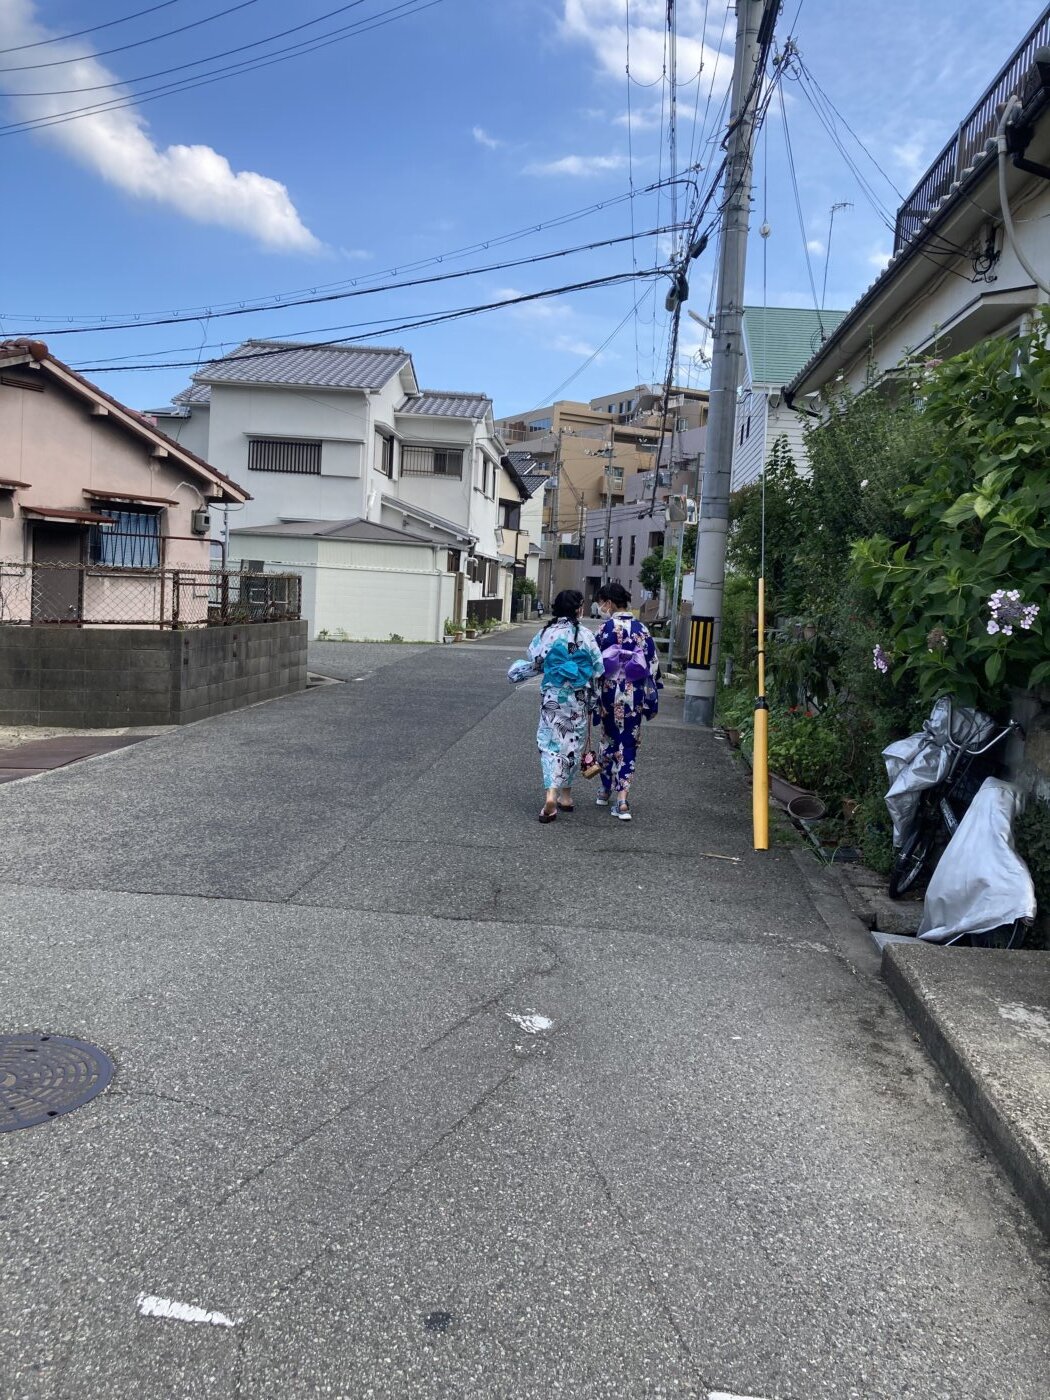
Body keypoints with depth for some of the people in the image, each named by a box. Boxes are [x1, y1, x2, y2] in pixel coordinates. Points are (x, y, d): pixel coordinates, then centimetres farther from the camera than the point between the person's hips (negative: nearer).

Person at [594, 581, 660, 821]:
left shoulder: (606, 628, -8)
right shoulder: (642, 629, 3)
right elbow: (653, 664, 4)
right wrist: (650, 696, 12)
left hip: (611, 691, -2)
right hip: (635, 693, 2)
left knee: (610, 738, 16)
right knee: (629, 743, 6)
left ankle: (606, 790, 29)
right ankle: (622, 799, -2)